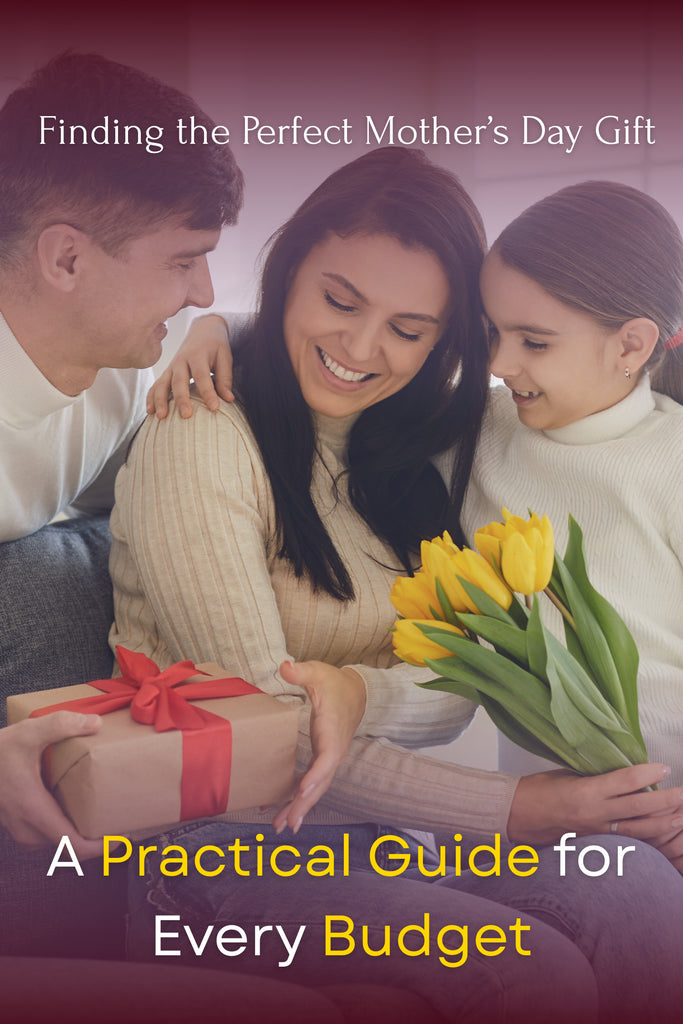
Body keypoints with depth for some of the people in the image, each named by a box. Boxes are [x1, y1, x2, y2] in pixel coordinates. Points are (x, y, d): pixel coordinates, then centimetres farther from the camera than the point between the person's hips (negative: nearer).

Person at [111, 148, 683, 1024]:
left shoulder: (413, 452, 9)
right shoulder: (198, 437, -12)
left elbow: (456, 695, 0)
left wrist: (358, 689, -24)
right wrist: (518, 809, -18)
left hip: (371, 819, 6)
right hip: (215, 846, -5)